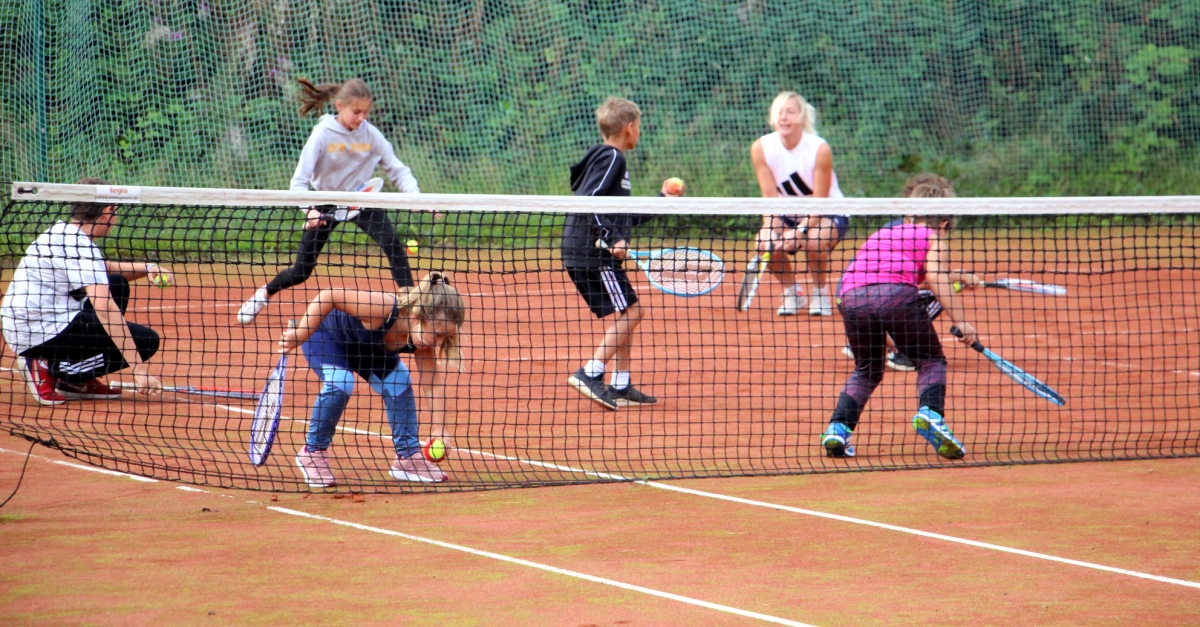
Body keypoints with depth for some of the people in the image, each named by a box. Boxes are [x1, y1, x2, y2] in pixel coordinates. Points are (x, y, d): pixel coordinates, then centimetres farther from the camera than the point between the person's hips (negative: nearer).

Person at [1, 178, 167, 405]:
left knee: (117, 284, 22)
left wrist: (146, 268, 10)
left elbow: (106, 269, 31)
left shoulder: (60, 233, 15)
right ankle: (51, 369, -9)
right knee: (145, 341, -8)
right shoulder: (79, 245, -15)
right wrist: (139, 369, -31)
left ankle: (76, 381, 14)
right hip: (42, 333, -10)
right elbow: (102, 305, -27)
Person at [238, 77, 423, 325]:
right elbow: (299, 180, -21)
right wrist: (309, 210, -39)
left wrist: (415, 195, -28)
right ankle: (264, 293, 34)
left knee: (394, 246, -26)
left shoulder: (371, 134, -13)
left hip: (361, 200, 2)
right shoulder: (323, 134, -20)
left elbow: (397, 169, -9)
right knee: (301, 272, 3)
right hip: (326, 205, -2)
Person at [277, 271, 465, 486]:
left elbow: (432, 382, -13)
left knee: (399, 385, -7)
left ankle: (408, 457, 9)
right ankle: (312, 452, -10)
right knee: (339, 384, -29)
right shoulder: (382, 310, -43)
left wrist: (438, 428, -20)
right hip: (327, 334, -6)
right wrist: (300, 335, -38)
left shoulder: (423, 336, -21)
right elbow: (328, 297, -40)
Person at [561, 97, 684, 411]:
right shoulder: (611, 158, -9)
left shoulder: (610, 158, 22)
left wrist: (661, 198, 30)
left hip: (582, 254, 10)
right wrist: (611, 238, -24)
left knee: (625, 315, 13)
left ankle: (621, 387, 13)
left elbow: (625, 219, 27)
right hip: (592, 253, -10)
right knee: (629, 311, -11)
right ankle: (590, 373, -16)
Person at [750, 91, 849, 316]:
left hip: (828, 214, -3)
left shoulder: (819, 149, -24)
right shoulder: (761, 148, -14)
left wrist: (801, 230, -36)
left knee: (813, 240, -36)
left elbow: (819, 200, -22)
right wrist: (772, 229, -30)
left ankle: (820, 292, -6)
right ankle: (791, 293, 2)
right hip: (789, 215, 3)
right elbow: (770, 196, -14)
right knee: (764, 242, -26)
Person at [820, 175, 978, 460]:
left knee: (866, 369, 25)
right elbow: (936, 278, 2)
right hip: (896, 295, -5)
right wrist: (960, 321, 1)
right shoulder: (932, 238, 19)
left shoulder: (882, 234, 36)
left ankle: (838, 428, 8)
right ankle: (930, 412, -13)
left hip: (850, 296, 5)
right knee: (931, 360, 14)